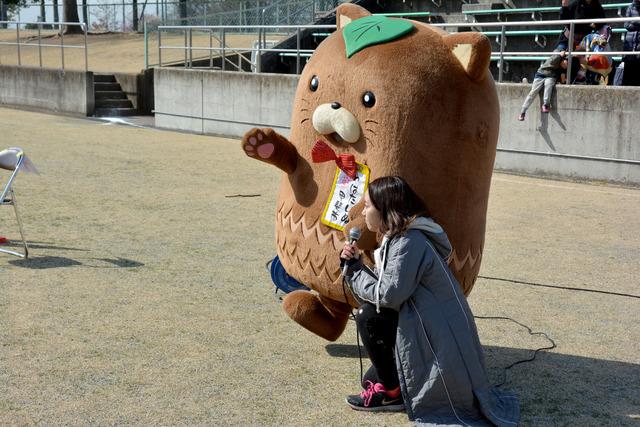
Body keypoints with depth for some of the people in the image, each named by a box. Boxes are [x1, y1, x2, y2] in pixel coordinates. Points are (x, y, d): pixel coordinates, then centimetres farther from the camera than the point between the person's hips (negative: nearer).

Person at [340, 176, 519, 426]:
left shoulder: (410, 242, -21)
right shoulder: (397, 236, 10)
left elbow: (389, 294, -25)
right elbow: (384, 286, 7)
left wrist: (354, 271, -11)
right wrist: (355, 264, -5)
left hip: (441, 337, -10)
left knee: (368, 317, -16)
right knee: (373, 377, 12)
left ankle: (392, 391, -4)